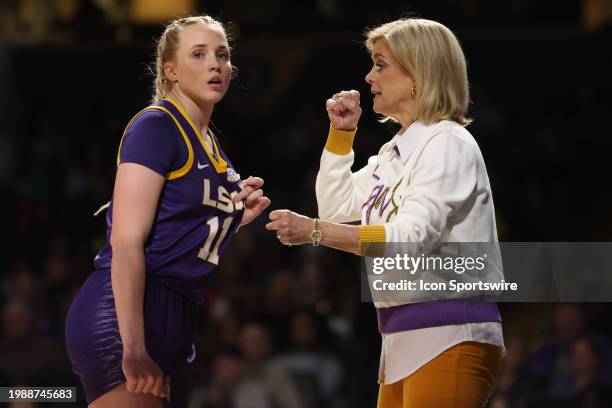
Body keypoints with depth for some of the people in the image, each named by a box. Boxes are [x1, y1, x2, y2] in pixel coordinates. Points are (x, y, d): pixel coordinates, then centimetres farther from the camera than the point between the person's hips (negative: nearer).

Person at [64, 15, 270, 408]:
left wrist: (239, 216, 6)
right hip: (125, 317, -9)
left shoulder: (210, 144, 17)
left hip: (176, 323, 9)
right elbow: (126, 241, -17)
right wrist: (133, 349, -24)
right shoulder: (156, 125, -8)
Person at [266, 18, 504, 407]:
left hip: (450, 341, -9)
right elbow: (337, 205, 28)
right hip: (405, 343, 9)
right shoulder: (395, 152, 18)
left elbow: (412, 238, -23)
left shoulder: (447, 143, -11)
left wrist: (314, 231, -28)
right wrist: (341, 133, 16)